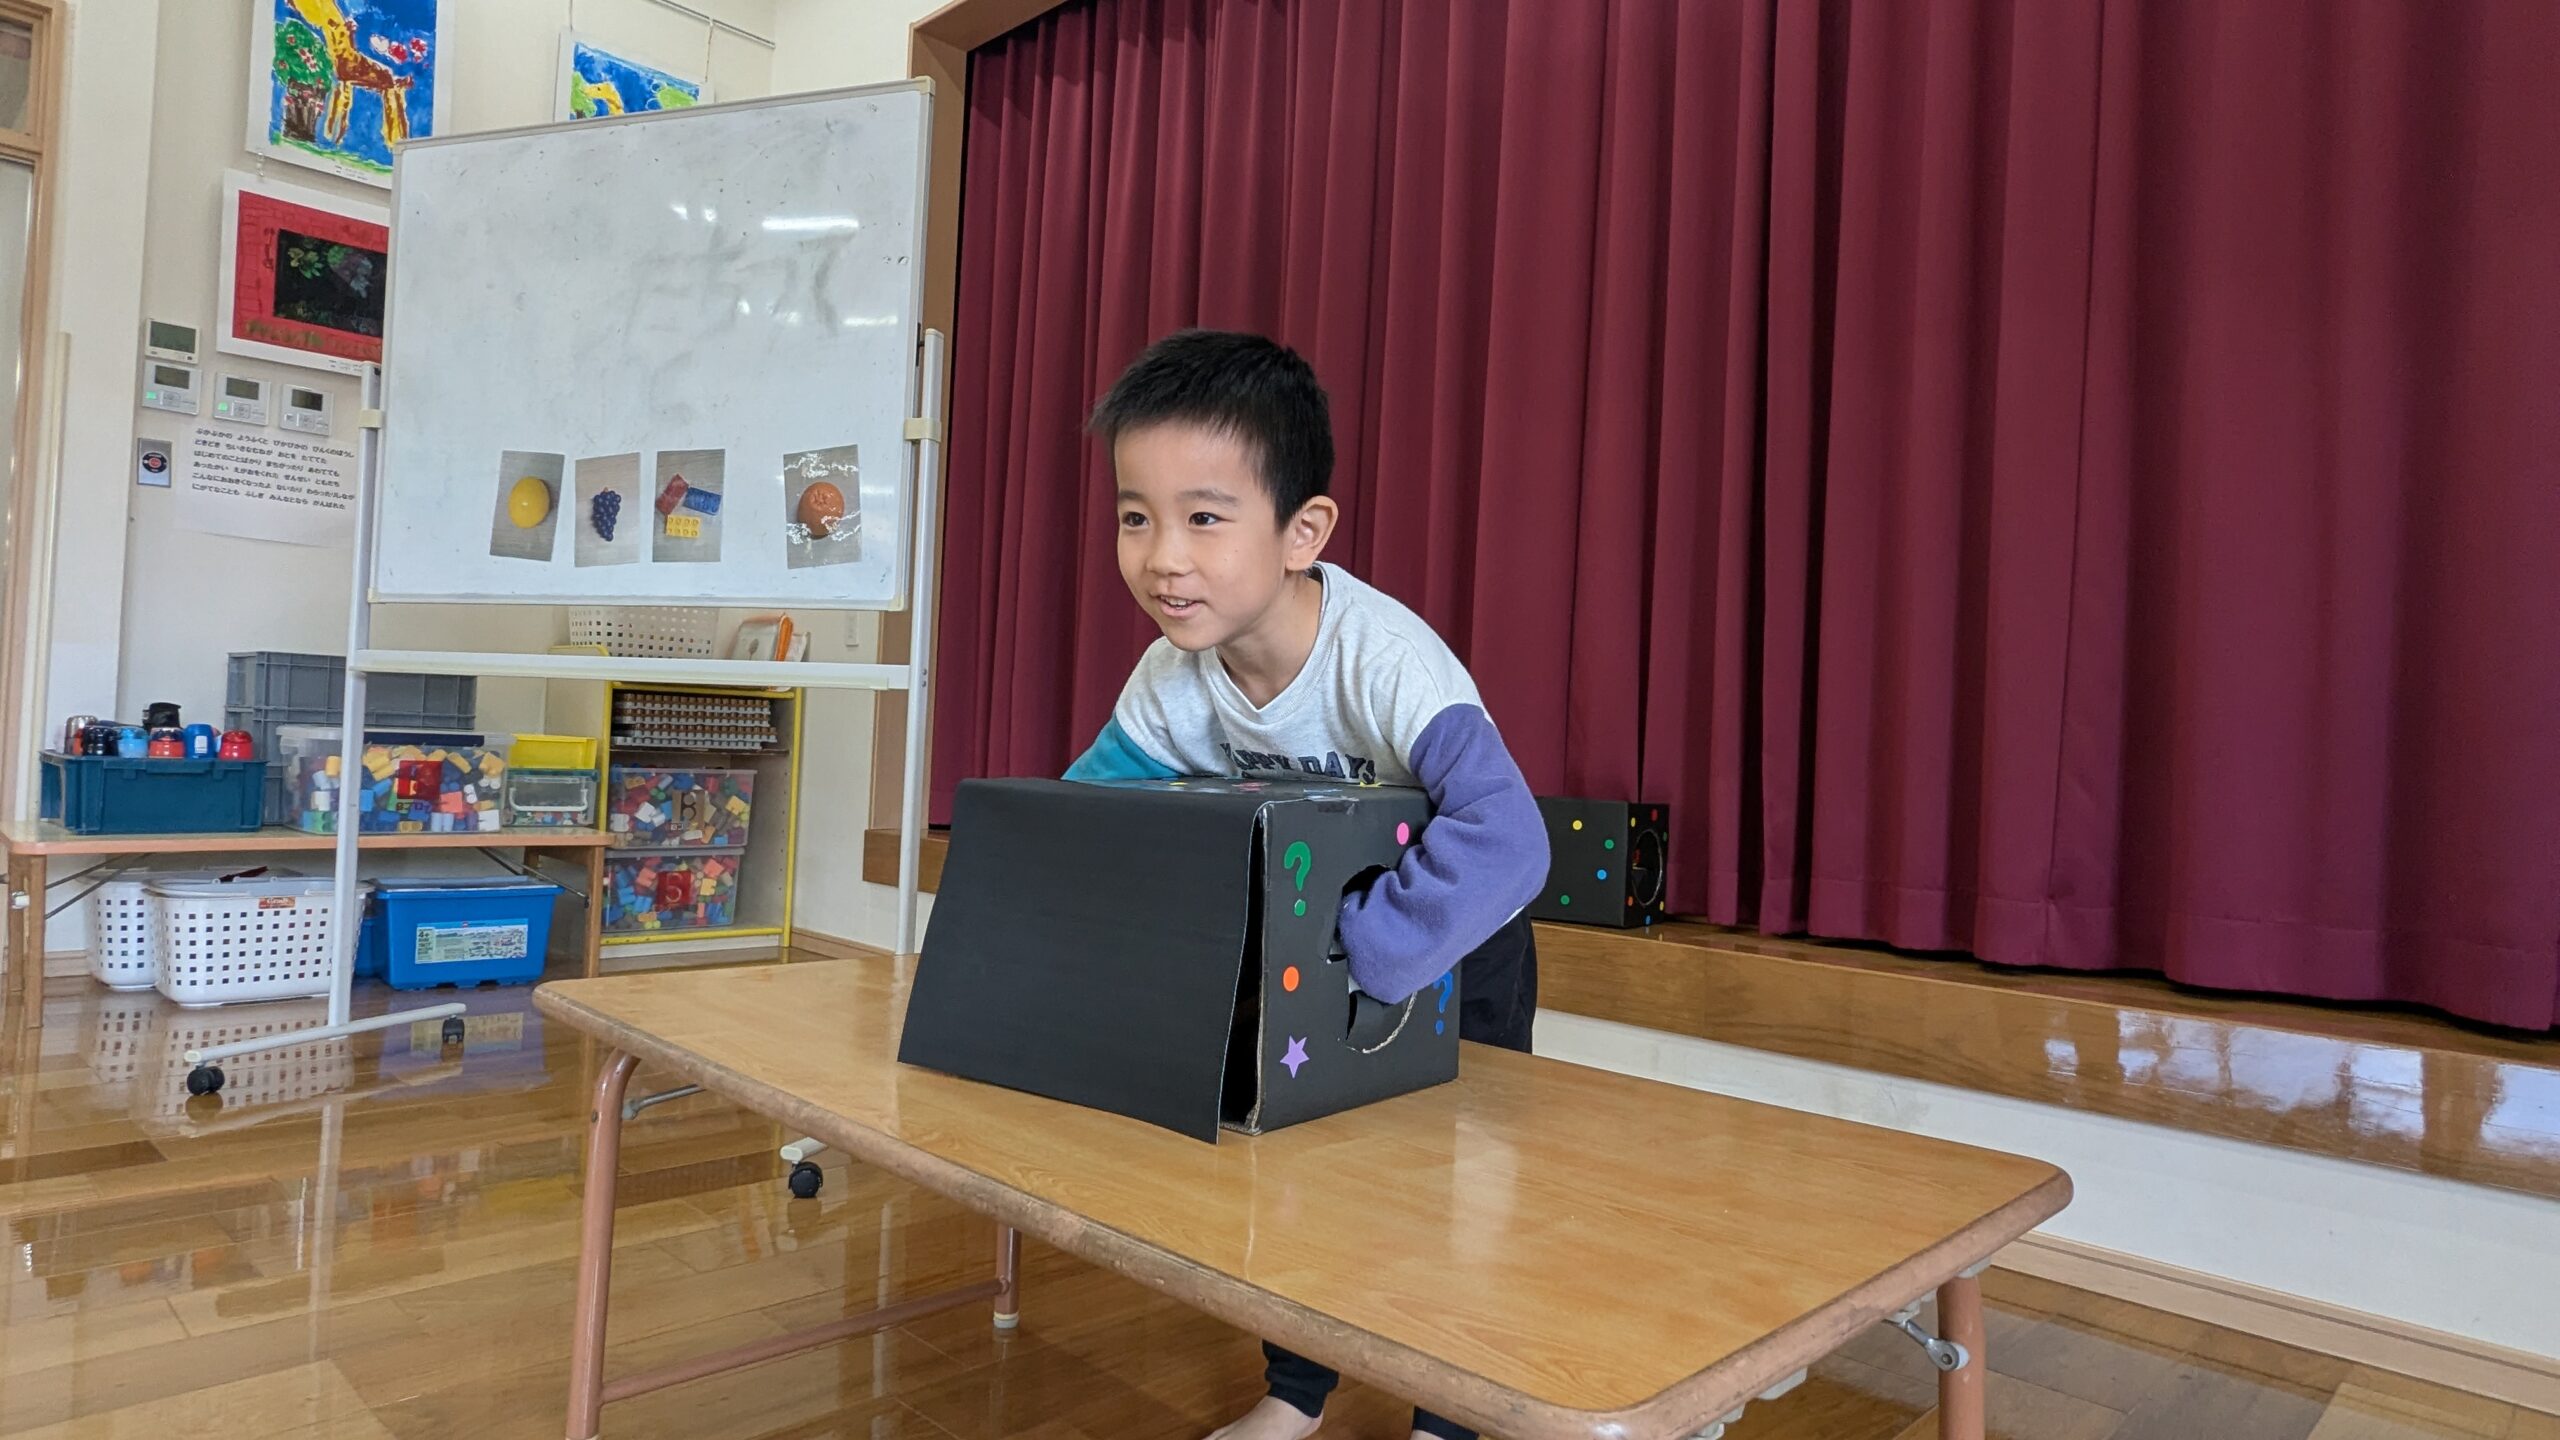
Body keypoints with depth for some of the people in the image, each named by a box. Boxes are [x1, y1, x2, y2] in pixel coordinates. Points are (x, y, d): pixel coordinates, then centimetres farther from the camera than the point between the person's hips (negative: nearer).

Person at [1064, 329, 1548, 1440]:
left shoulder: (1383, 658, -39)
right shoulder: (1173, 678, -21)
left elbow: (1504, 843, -50)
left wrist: (1354, 952, -49)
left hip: (1450, 941, -5)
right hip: (1305, 938, 5)